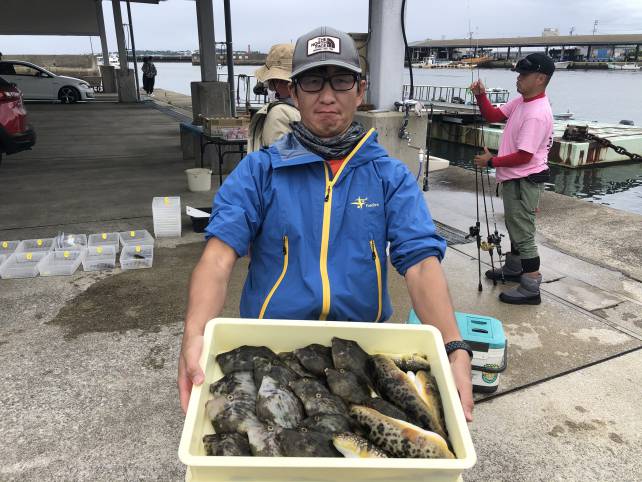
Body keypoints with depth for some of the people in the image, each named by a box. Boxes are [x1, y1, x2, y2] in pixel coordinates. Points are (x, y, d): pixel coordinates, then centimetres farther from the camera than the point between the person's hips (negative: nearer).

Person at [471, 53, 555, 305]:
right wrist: (481, 95, -4)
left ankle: (531, 290, 3)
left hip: (524, 182, -10)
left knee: (524, 235, -5)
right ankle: (513, 269, 40)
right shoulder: (520, 101, 5)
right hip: (514, 179, 10)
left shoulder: (537, 114, -24)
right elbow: (493, 115, 13)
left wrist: (491, 161, -15)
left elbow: (524, 156, -26)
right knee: (514, 228, 23)